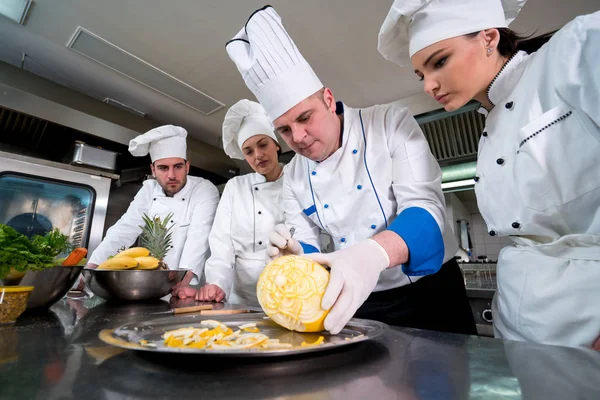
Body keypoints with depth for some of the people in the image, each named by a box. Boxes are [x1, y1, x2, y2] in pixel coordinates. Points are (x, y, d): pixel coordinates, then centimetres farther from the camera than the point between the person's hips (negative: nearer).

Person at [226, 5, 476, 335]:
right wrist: (293, 253, -23)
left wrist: (374, 252, -42)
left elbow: (426, 206, -22)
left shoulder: (391, 122, -12)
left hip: (430, 290, -2)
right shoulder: (293, 176, -2)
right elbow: (307, 245, 2)